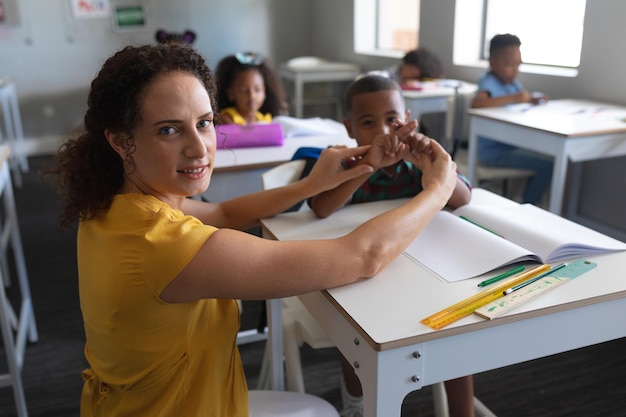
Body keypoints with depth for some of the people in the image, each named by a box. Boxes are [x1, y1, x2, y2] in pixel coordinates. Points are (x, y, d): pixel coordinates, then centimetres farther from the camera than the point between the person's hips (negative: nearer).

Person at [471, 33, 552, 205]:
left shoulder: (513, 83, 10)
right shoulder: (489, 82, -16)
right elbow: (476, 103, -36)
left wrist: (532, 100, -2)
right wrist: (513, 98, -35)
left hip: (509, 146, 9)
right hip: (493, 152, -9)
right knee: (546, 166, -16)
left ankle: (527, 203, 23)